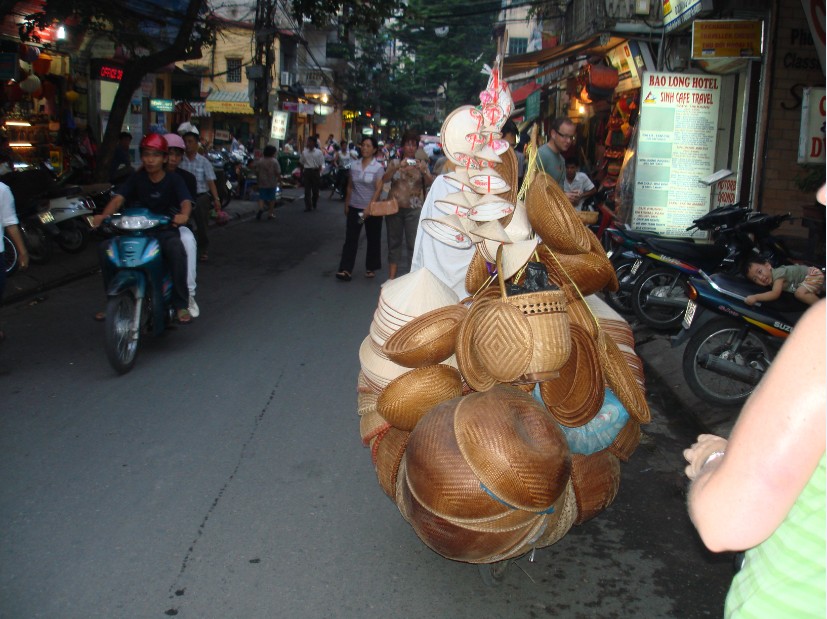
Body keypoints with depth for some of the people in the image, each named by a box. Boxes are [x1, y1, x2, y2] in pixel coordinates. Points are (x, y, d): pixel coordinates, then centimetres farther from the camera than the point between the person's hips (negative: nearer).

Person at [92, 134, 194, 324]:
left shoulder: (174, 180, -1)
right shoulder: (137, 178, 7)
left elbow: (186, 201, -18)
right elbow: (118, 198, -6)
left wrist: (183, 215, -43)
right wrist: (103, 215, -27)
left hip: (166, 230, -3)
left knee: (177, 250, -37)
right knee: (105, 248, -17)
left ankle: (181, 305, -26)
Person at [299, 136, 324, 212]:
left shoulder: (319, 152, -3)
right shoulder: (304, 152, 3)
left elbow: (320, 165, -2)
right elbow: (301, 163, 11)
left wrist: (319, 173, -8)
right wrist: (302, 173, 11)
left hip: (315, 171, -1)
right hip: (306, 171, 1)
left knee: (315, 189, 9)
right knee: (307, 190, -2)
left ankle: (314, 205, 29)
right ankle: (308, 206, 0)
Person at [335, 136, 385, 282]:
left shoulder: (378, 168, -8)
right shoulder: (354, 166, 5)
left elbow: (378, 189, -15)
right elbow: (350, 187, 12)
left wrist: (369, 207, -22)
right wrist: (346, 204, 10)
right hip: (354, 208, 3)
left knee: (373, 239, 8)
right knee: (350, 238, -1)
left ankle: (371, 268, 22)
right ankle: (346, 270, -2)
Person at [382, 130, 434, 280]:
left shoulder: (421, 163, 5)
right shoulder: (395, 163, 5)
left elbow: (430, 183, -7)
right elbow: (384, 179, -10)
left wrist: (423, 171, -26)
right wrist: (398, 167, -25)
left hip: (414, 209, -1)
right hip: (394, 207, 1)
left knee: (414, 244, -6)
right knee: (394, 242, 7)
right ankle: (391, 276, 14)